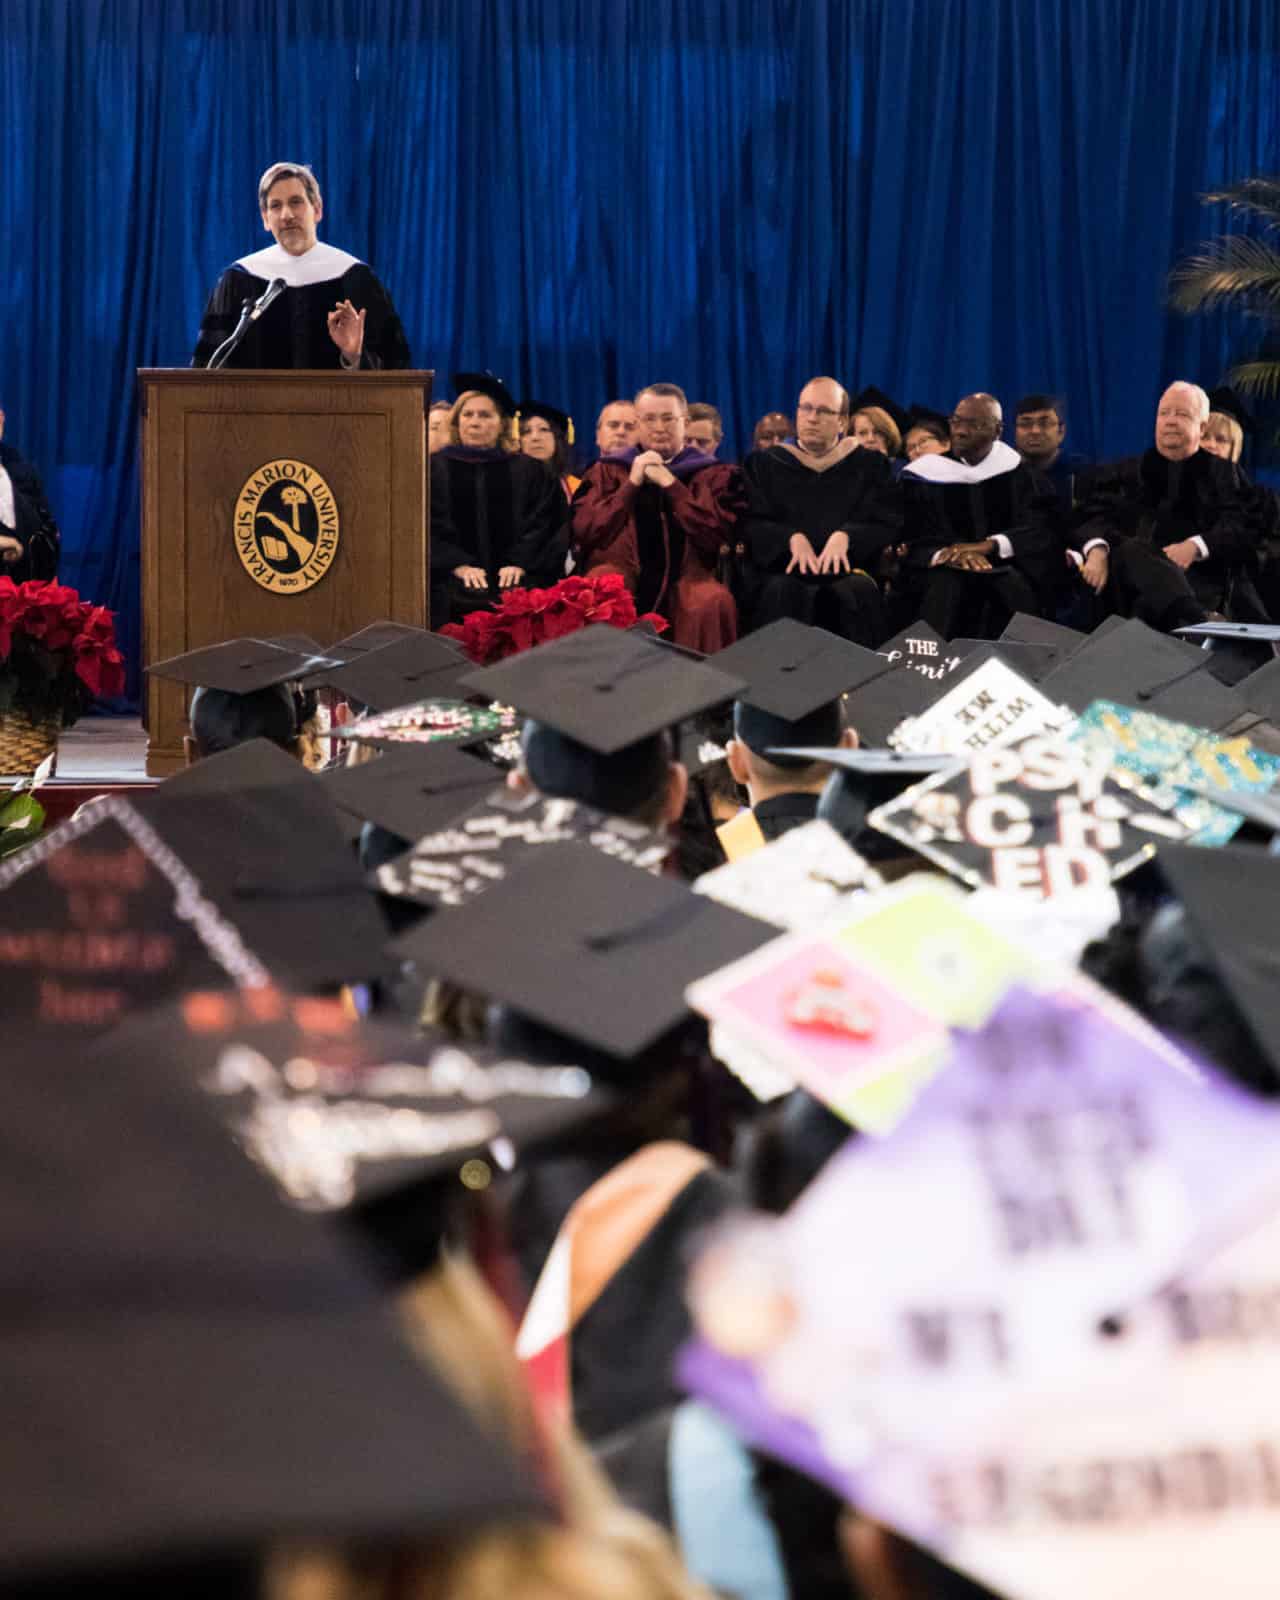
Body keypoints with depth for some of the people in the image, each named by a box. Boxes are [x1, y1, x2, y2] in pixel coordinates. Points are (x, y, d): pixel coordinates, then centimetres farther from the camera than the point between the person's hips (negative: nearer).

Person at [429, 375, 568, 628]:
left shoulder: (528, 472, 17)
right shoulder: (435, 469, 13)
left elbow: (540, 526, 8)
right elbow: (431, 527, 3)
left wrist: (518, 564, -9)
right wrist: (459, 566, -12)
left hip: (513, 577, 1)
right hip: (456, 578, -1)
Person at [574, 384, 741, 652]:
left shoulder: (713, 475, 10)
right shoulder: (608, 471, 14)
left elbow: (718, 534, -6)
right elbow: (583, 532, 2)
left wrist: (670, 484, -8)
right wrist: (632, 483, -4)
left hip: (684, 578, 0)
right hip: (621, 574, 0)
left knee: (714, 603, -32)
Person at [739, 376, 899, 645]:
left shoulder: (869, 465, 14)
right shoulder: (764, 464, 14)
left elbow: (888, 525, 3)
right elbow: (750, 524, 3)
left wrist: (846, 537, -16)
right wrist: (792, 539, -17)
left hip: (846, 569, 0)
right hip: (783, 568, 0)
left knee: (856, 593, -34)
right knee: (783, 593, -35)